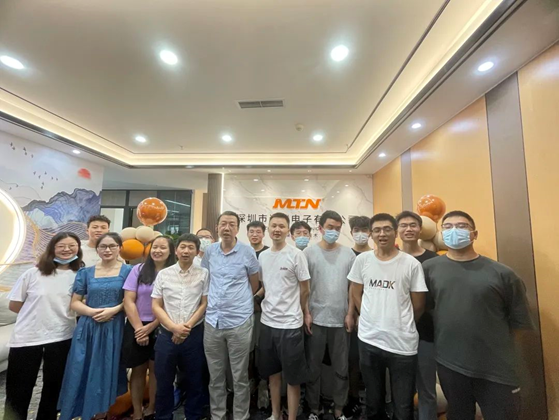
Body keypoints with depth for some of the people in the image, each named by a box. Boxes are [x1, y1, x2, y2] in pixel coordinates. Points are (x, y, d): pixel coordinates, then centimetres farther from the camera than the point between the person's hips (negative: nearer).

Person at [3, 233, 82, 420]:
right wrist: (38, 314, -2)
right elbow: (14, 305, 2)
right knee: (18, 391, 14)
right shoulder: (33, 273, -6)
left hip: (61, 338, 1)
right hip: (26, 338, -1)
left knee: (53, 387, 16)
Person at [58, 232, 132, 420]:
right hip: (88, 327, 2)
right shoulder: (85, 272, 5)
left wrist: (113, 310, -18)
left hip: (114, 328, -2)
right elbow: (75, 302, 5)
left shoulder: (127, 271, -3)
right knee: (81, 372, 7)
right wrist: (92, 311, -12)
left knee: (106, 372, 8)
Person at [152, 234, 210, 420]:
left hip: (194, 335, -1)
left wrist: (188, 326, -10)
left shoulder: (203, 274, -3)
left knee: (194, 381, 13)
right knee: (164, 381, 15)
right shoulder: (163, 274, 1)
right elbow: (156, 306, 1)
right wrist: (174, 327, -10)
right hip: (167, 334, 1)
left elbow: (205, 304, -2)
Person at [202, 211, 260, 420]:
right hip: (212, 321, 4)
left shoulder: (247, 251, -9)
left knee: (240, 377, 12)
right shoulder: (209, 251, 1)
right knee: (215, 376, 19)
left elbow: (255, 284, 3)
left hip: (240, 322, -3)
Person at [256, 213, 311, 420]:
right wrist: (255, 297, 2)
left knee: (292, 376, 10)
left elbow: (304, 289, -6)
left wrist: (295, 313, 3)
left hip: (290, 324, -5)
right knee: (273, 372, 21)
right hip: (267, 322, 6)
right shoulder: (263, 256, 4)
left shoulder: (296, 255, -12)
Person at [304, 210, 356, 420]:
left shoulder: (348, 253, 0)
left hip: (341, 319, 2)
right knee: (313, 367, 13)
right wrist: (306, 314, -6)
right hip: (316, 319, -1)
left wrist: (350, 314, 0)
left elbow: (354, 287, 4)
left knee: (341, 368, 15)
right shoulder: (309, 252, -5)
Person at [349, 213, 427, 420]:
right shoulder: (362, 259, -3)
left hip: (403, 344, -2)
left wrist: (401, 323, 7)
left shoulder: (412, 264, -9)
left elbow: (418, 304, 0)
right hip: (368, 340, 2)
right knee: (373, 399, 23)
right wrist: (371, 318, 4)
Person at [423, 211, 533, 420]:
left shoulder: (502, 273, -8)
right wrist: (448, 335, 4)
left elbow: (519, 321, 0)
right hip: (449, 365, 1)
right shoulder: (429, 268, -6)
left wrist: (497, 346, 2)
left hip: (497, 369, -1)